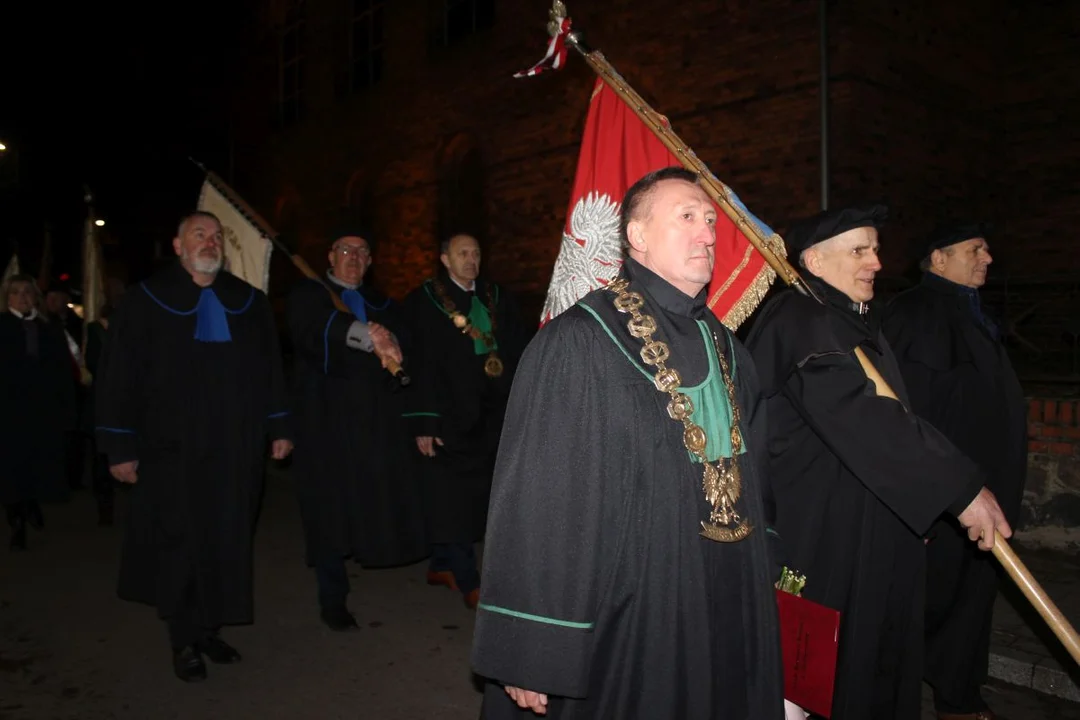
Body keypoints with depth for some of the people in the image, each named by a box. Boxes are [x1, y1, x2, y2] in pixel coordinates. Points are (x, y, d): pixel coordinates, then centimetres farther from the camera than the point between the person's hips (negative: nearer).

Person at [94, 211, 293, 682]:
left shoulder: (248, 302, 9)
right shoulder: (146, 302, 0)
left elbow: (271, 370, 11)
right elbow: (117, 378, -2)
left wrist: (279, 428, 7)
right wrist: (120, 447, -6)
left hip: (235, 449, 3)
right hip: (172, 449, -3)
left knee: (226, 543, 8)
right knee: (179, 543, 5)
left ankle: (209, 630, 24)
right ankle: (184, 641, 20)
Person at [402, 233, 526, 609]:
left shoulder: (497, 298, 9)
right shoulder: (424, 302, -3)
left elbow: (517, 352, 7)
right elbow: (419, 364, -7)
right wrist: (422, 422, -12)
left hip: (490, 416, 5)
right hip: (448, 417, -5)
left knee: (475, 495, 11)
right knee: (450, 498, 0)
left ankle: (442, 565, 28)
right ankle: (468, 583, 9)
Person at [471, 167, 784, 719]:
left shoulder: (722, 346, 7)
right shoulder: (578, 345, -17)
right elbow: (534, 502, -18)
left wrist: (767, 586, 16)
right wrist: (527, 654, -16)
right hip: (627, 627, -7)